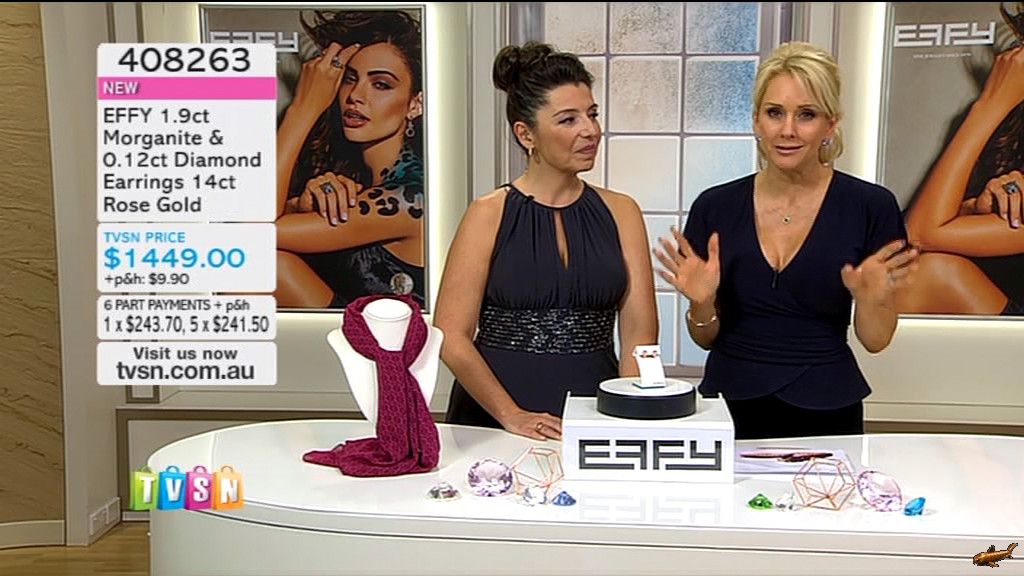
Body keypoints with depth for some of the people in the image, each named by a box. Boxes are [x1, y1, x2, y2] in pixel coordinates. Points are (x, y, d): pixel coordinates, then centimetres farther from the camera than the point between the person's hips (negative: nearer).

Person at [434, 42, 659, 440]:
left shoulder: (620, 212, 9)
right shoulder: (489, 215, 0)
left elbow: (639, 330, 3)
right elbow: (450, 335, -4)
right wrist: (512, 415, -12)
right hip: (494, 420, -2)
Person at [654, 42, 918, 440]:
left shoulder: (870, 206, -7)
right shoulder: (716, 206, -1)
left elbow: (875, 340, -1)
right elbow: (706, 338, 5)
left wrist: (871, 300, -21)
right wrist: (702, 303, -15)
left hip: (825, 414, -1)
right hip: (730, 407, 2)